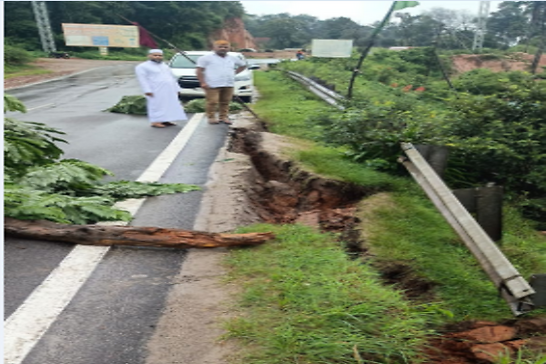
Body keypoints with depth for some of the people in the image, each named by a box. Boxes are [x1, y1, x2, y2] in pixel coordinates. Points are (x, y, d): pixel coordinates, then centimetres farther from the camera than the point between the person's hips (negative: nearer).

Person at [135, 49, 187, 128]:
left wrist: (176, 89, 14)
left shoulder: (165, 66, 21)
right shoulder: (142, 67, 1)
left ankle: (165, 120, 9)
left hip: (170, 91, 7)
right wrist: (147, 90, -19)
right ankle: (155, 122, -6)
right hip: (156, 92, -6)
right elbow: (142, 79, -8)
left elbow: (172, 78, 22)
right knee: (157, 105, -9)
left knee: (170, 105, 3)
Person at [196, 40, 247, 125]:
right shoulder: (206, 58, 3)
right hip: (212, 85, -4)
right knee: (212, 102, -9)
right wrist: (203, 82, -13)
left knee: (225, 102, 5)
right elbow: (199, 71, -2)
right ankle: (211, 117, 0)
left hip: (229, 85, 5)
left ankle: (223, 117, 15)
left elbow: (243, 65, 30)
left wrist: (235, 72, 16)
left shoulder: (232, 58, 17)